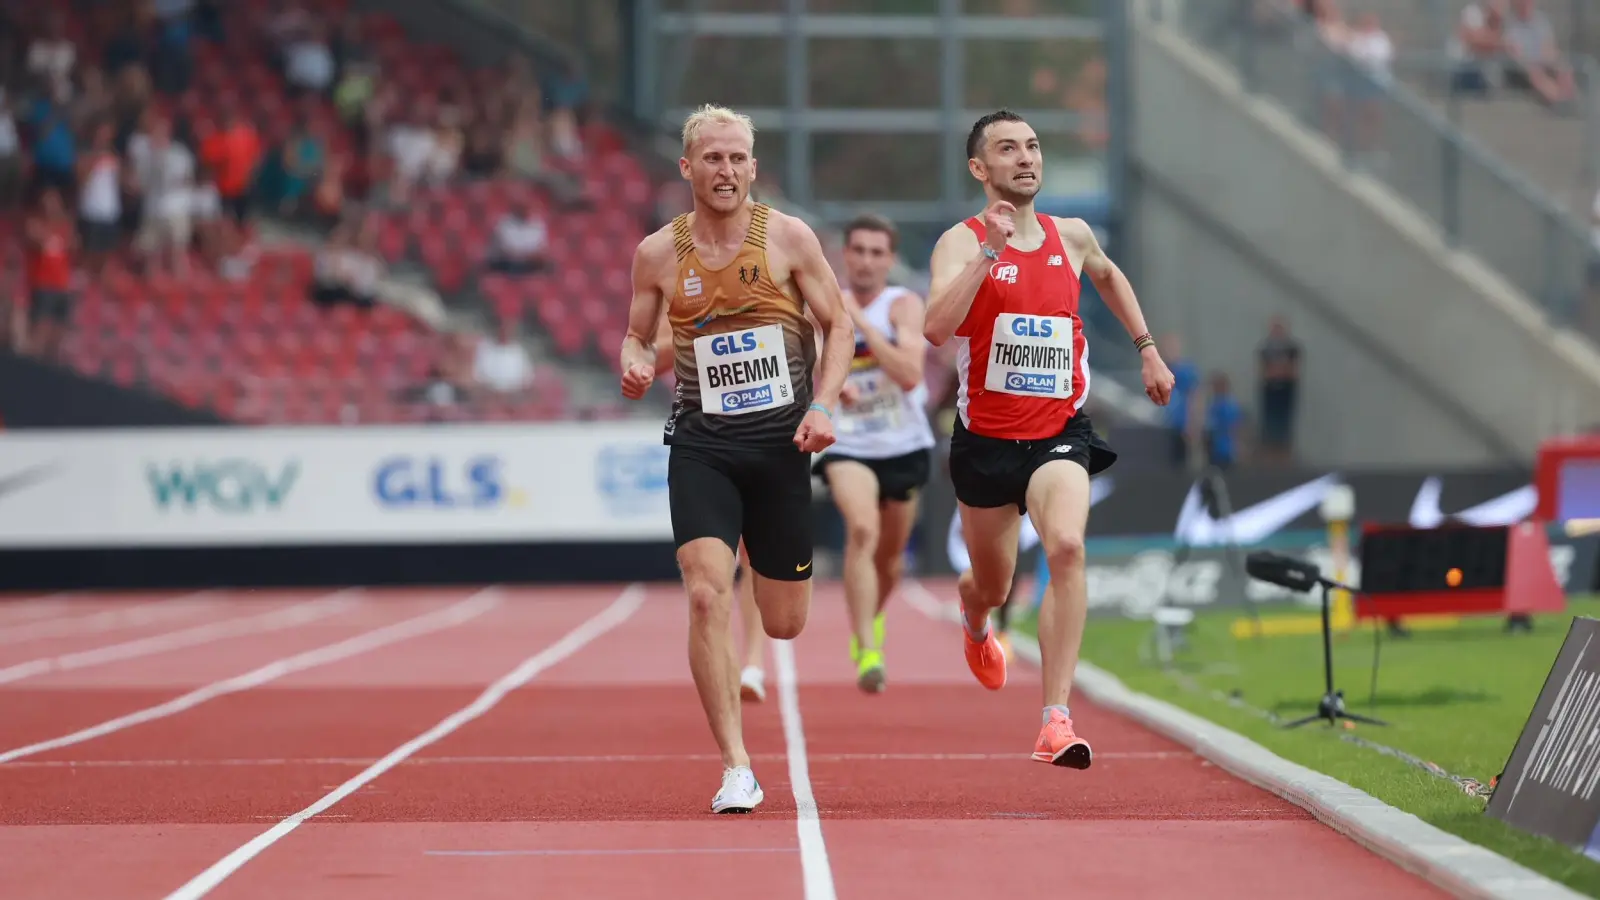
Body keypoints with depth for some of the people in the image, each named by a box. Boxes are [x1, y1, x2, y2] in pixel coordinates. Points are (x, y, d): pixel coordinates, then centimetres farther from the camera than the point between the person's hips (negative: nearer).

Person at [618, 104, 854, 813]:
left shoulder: (788, 237, -1)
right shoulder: (658, 253, 1)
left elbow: (837, 325, 5)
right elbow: (637, 336, 13)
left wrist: (823, 404, -9)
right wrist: (635, 365, -11)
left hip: (781, 441, 0)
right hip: (702, 444, 0)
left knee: (784, 623, 7)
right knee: (707, 595, -20)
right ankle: (735, 769, -15)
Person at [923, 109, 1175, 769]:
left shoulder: (1072, 237, 4)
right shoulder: (962, 242, -10)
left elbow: (1109, 276, 30)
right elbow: (936, 328, -29)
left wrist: (1147, 349, 26)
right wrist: (991, 250, -32)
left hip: (1060, 430, 1)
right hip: (985, 437, -1)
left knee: (1066, 546, -27)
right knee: (992, 586, 16)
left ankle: (1056, 721, -29)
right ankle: (975, 626, 58)